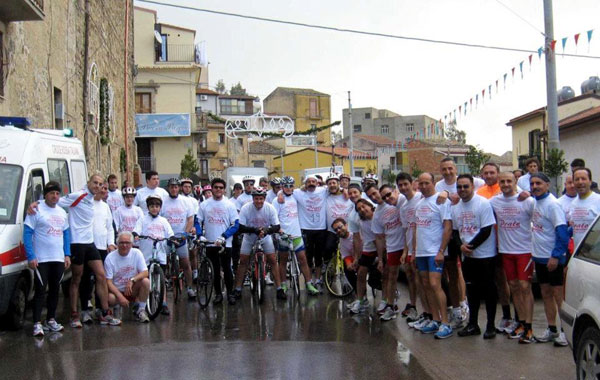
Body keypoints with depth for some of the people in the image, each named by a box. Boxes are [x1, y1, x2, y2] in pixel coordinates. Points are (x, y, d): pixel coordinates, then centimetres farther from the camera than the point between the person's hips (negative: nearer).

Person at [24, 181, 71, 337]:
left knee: (55, 290, 12)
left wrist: (67, 255, 10)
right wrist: (30, 257, -16)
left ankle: (51, 320, 22)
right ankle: (37, 324, -5)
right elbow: (27, 234, -9)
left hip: (59, 259, 6)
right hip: (41, 259, -6)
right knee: (41, 291, -7)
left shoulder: (62, 213, 13)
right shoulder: (36, 210, -6)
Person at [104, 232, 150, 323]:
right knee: (110, 298, -35)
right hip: (117, 290, -2)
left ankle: (140, 310, -8)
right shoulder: (110, 258, -11)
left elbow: (145, 273, -11)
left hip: (132, 290, 2)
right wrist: (120, 296, -26)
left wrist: (132, 280, -30)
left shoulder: (136, 253, -5)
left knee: (146, 281, -27)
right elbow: (108, 282, -13)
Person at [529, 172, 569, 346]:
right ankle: (552, 330, 23)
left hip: (553, 258, -8)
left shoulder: (552, 204, -16)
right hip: (539, 257, 8)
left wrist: (556, 256, -22)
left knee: (558, 294, -2)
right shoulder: (535, 202, 8)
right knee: (546, 293, 14)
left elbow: (562, 231, -20)